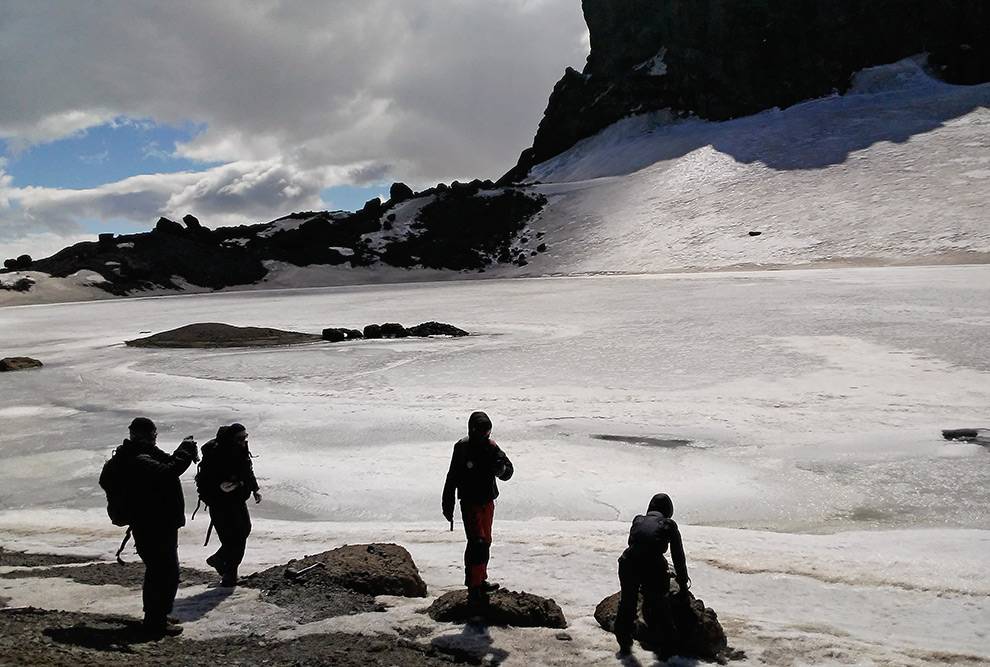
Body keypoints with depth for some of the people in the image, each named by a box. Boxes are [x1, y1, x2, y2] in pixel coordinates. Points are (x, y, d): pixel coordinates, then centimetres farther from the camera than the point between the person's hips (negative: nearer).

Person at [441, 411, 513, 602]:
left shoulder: (491, 447, -2)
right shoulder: (462, 448, -12)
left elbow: (508, 472, -2)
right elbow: (452, 478, -5)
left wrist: (501, 469, -27)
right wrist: (448, 505, -4)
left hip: (488, 502, 6)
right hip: (470, 502, -5)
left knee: (485, 542, 16)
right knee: (477, 543, -14)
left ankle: (480, 580, 31)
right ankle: (474, 587, -9)